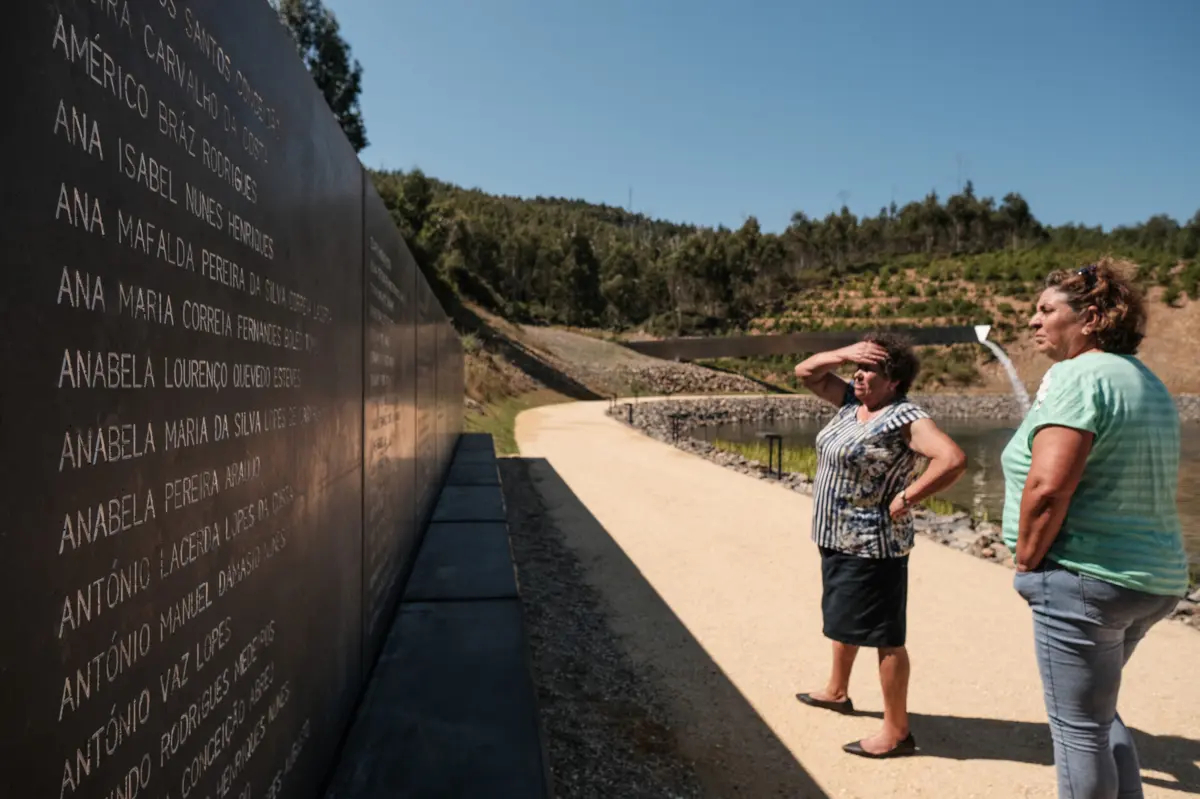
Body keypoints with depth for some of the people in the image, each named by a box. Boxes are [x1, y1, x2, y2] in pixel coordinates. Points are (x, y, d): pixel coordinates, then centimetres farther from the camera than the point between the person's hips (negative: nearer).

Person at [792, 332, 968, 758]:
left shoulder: (905, 417, -19)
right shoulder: (853, 402, 6)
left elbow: (953, 459, -30)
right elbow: (805, 372, 10)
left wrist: (904, 500, -23)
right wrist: (844, 353, -6)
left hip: (871, 546, -10)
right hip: (838, 538, 10)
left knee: (884, 635, 1)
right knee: (842, 619, 25)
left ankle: (897, 731, 14)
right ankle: (837, 691, 45)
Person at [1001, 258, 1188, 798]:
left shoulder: (1077, 375, -17)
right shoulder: (1147, 382, 13)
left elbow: (1047, 488, -27)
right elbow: (1157, 486, 20)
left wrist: (1027, 564, -12)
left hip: (1084, 578, -10)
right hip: (1153, 577, 10)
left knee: (1078, 726, 5)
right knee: (1097, 712, 26)